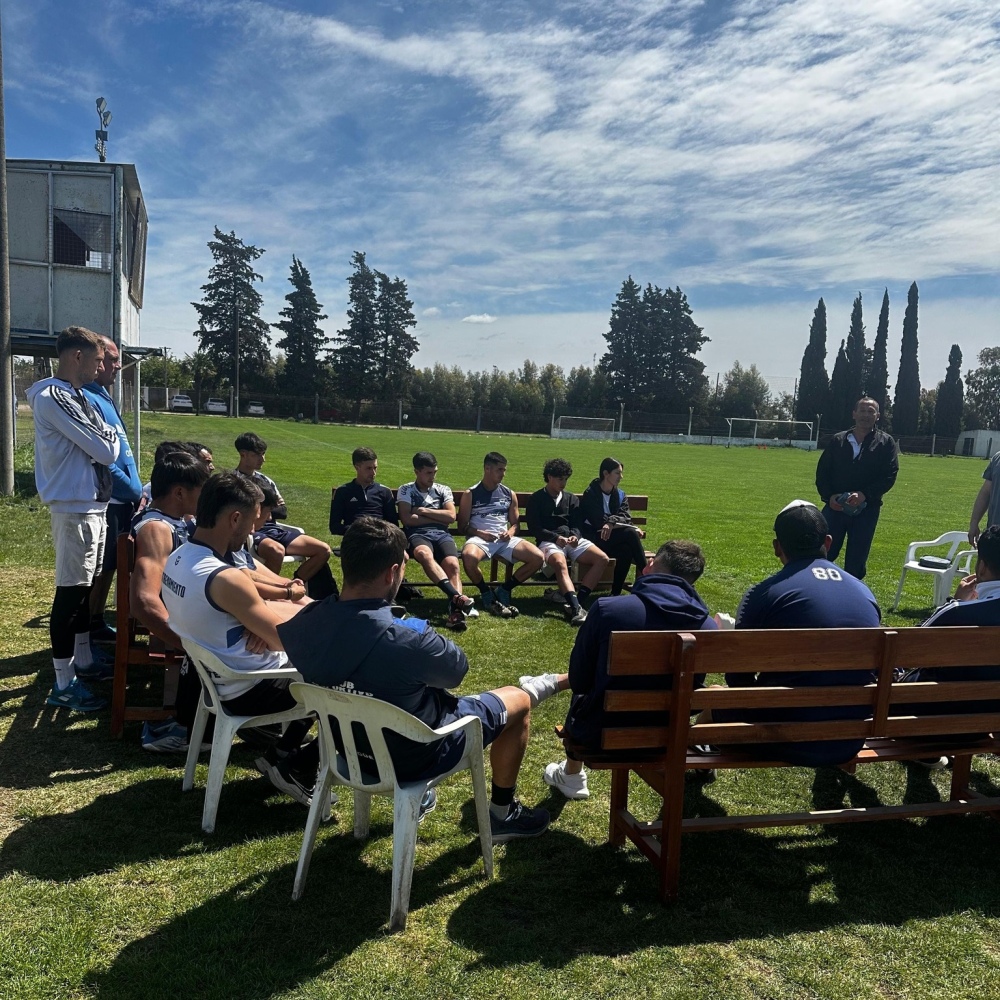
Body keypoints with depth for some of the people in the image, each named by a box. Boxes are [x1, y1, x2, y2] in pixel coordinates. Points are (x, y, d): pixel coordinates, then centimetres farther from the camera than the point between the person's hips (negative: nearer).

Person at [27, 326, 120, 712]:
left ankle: (83, 662, 31)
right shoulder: (53, 398, -17)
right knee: (70, 592, -4)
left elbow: (99, 449, 17)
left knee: (85, 587, 18)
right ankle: (63, 685, 5)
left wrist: (101, 437, -2)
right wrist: (109, 436, 0)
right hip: (75, 509, -10)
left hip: (91, 506, 10)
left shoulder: (74, 396, 15)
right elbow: (106, 451, -18)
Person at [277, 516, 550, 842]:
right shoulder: (409, 641, -37)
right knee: (518, 700, 14)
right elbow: (458, 669, -14)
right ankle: (502, 814, 30)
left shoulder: (306, 625, -22)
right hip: (413, 757, -5)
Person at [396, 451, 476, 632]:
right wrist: (438, 517, 3)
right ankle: (457, 597, -50)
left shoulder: (443, 489, 21)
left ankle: (455, 610, -47)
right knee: (424, 554, -40)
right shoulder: (406, 490, 14)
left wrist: (424, 511, 3)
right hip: (417, 535, -2)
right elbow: (407, 519, -1)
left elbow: (451, 516, 7)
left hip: (441, 534, 3)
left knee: (452, 564, -31)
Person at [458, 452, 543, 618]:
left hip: (504, 539, 4)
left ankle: (504, 590, 0)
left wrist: (510, 532, -5)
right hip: (479, 538, -4)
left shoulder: (509, 495, 15)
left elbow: (515, 523, 19)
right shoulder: (470, 494, 4)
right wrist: (480, 533, -15)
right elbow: (462, 526, 3)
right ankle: (487, 594, -11)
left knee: (538, 558, -18)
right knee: (469, 556, -40)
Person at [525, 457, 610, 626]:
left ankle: (576, 600, -29)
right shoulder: (537, 499, 9)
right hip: (549, 541, -5)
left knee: (602, 559, -21)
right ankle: (576, 608, -51)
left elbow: (577, 525, 14)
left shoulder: (571, 499, 22)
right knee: (560, 563, -39)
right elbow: (534, 528, -1)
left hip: (572, 540, 5)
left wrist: (574, 536, -12)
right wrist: (556, 537, -16)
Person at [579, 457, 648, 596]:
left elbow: (626, 517, -3)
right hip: (596, 538, -5)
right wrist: (633, 528, -19)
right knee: (631, 534, -28)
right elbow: (600, 523, -16)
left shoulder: (620, 494, 13)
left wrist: (612, 522, -27)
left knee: (626, 550, -31)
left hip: (613, 537, 5)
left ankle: (616, 593, -21)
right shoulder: (591, 494, -6)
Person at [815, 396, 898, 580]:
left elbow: (890, 475, -5)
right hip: (835, 507, 1)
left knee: (856, 560, 6)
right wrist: (829, 496, -10)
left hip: (866, 511, -1)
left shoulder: (885, 442, 3)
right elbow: (822, 471, 7)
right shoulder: (838, 440, 8)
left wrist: (865, 494, -19)